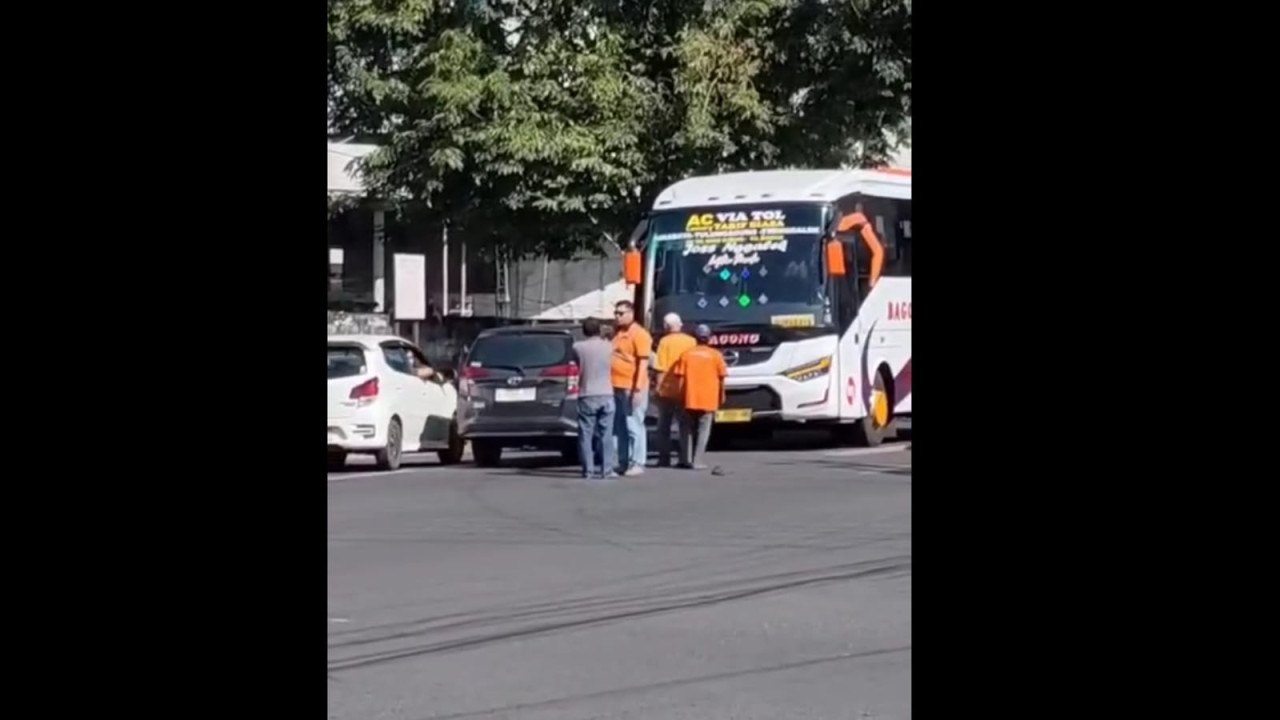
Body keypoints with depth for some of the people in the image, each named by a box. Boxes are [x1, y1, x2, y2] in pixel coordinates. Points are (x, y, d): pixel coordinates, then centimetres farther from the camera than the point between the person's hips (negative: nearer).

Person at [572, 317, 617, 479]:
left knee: (586, 434, 3)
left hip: (587, 396, -2)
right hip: (606, 395, 2)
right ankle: (607, 470, 1)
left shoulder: (578, 347, -5)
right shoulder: (608, 346, 0)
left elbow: (577, 365, 7)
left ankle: (588, 470, 0)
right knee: (605, 434, 3)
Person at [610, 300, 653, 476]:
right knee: (619, 428, 10)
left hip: (632, 388, -8)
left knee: (634, 426, -5)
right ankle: (623, 462, 16)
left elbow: (643, 363, -12)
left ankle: (637, 464, -3)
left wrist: (638, 389, -18)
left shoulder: (639, 334, -8)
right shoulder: (616, 333, 16)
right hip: (616, 387, 8)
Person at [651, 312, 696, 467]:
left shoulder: (665, 341, -5)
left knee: (664, 426, 6)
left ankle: (664, 459, 2)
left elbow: (660, 368, -9)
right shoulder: (691, 341, 2)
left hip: (667, 390, -2)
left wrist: (659, 386, -3)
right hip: (685, 390, 2)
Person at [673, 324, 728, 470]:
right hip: (709, 399, -1)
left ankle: (685, 459, 11)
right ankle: (696, 461, -5)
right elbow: (721, 378, -2)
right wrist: (721, 397, 10)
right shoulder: (715, 355, -2)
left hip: (690, 399, 1)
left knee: (687, 429, 14)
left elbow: (679, 375, -1)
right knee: (703, 431, 3)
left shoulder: (687, 354, 1)